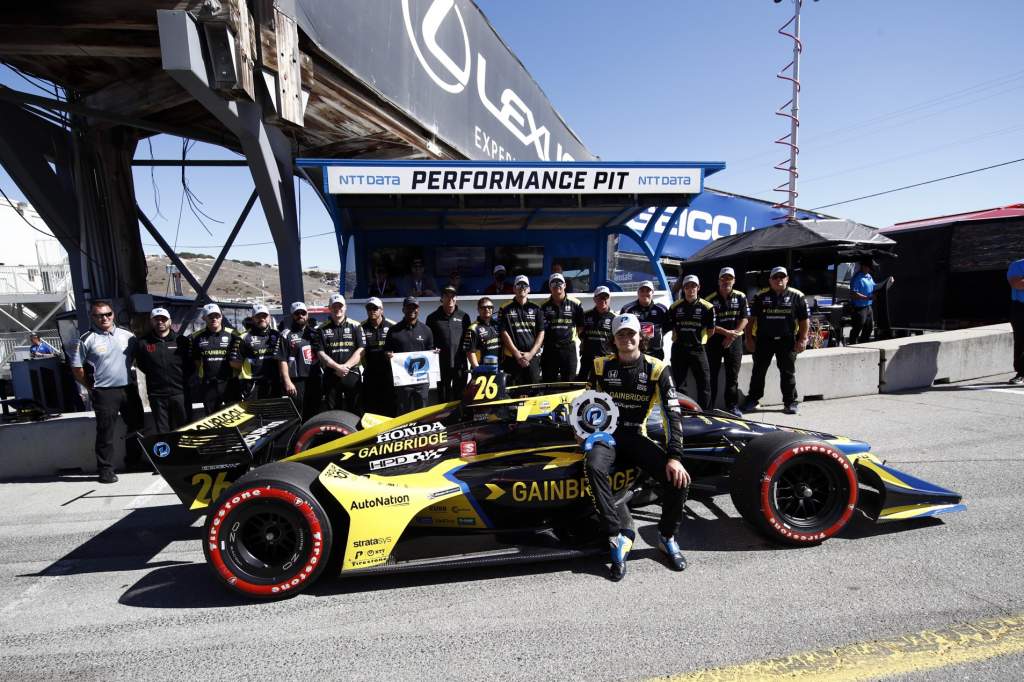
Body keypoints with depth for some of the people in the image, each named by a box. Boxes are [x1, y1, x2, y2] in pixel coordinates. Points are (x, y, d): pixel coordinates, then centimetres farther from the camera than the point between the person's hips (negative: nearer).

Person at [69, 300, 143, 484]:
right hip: (105, 393, -4)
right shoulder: (87, 339, -5)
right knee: (105, 433, 0)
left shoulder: (127, 336, 6)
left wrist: (132, 377, 12)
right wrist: (92, 387, -3)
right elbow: (76, 368, -3)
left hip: (129, 389, 4)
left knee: (136, 427, 13)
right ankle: (106, 470, 9)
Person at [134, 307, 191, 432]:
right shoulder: (143, 343, 5)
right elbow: (141, 365, 13)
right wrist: (155, 376, 5)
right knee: (162, 431, 8)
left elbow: (191, 363, 4)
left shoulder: (181, 340, 3)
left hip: (180, 393, -1)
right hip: (156, 395, 1)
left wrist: (183, 377, -4)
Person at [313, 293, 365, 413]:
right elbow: (320, 353, 0)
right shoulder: (322, 329, 9)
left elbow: (360, 350, -1)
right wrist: (337, 367, -13)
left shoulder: (355, 326, 6)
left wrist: (346, 366, -13)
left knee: (356, 411, 1)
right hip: (330, 376, 1)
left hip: (352, 375, -1)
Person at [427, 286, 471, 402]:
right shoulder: (433, 318, 8)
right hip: (442, 365, 0)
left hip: (460, 365, 1)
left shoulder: (464, 317, 9)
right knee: (444, 398, 6)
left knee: (460, 397, 7)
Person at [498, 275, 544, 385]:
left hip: (532, 357, 2)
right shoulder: (505, 309, 4)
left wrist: (531, 353, -6)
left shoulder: (536, 308, 10)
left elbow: (541, 333, 6)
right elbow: (504, 333, -2)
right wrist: (517, 354, -9)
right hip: (512, 357, -2)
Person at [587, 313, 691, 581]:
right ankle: (618, 537, -22)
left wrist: (675, 456, -18)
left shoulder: (656, 368, -3)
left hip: (636, 436, 0)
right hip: (607, 433, 0)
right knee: (592, 466, -35)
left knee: (677, 477, -23)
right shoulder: (601, 366, 1)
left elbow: (673, 413, -8)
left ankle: (667, 537, 4)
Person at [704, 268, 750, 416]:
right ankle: (708, 407, 9)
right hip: (714, 340, -1)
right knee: (712, 374, 2)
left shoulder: (741, 297, 5)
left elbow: (745, 318, 1)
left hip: (734, 340, 1)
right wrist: (726, 332, -15)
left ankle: (732, 406, 13)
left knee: (733, 375, 5)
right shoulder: (710, 300, -1)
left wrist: (733, 335, -11)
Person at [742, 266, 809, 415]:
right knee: (758, 371, 7)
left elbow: (804, 319, 4)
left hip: (787, 341, 0)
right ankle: (752, 400, 17)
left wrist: (802, 339, -2)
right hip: (763, 340, 1)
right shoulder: (760, 296, 5)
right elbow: (751, 318, 5)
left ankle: (791, 402, 18)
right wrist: (749, 338, 0)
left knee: (788, 372, 7)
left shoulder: (796, 296, 3)